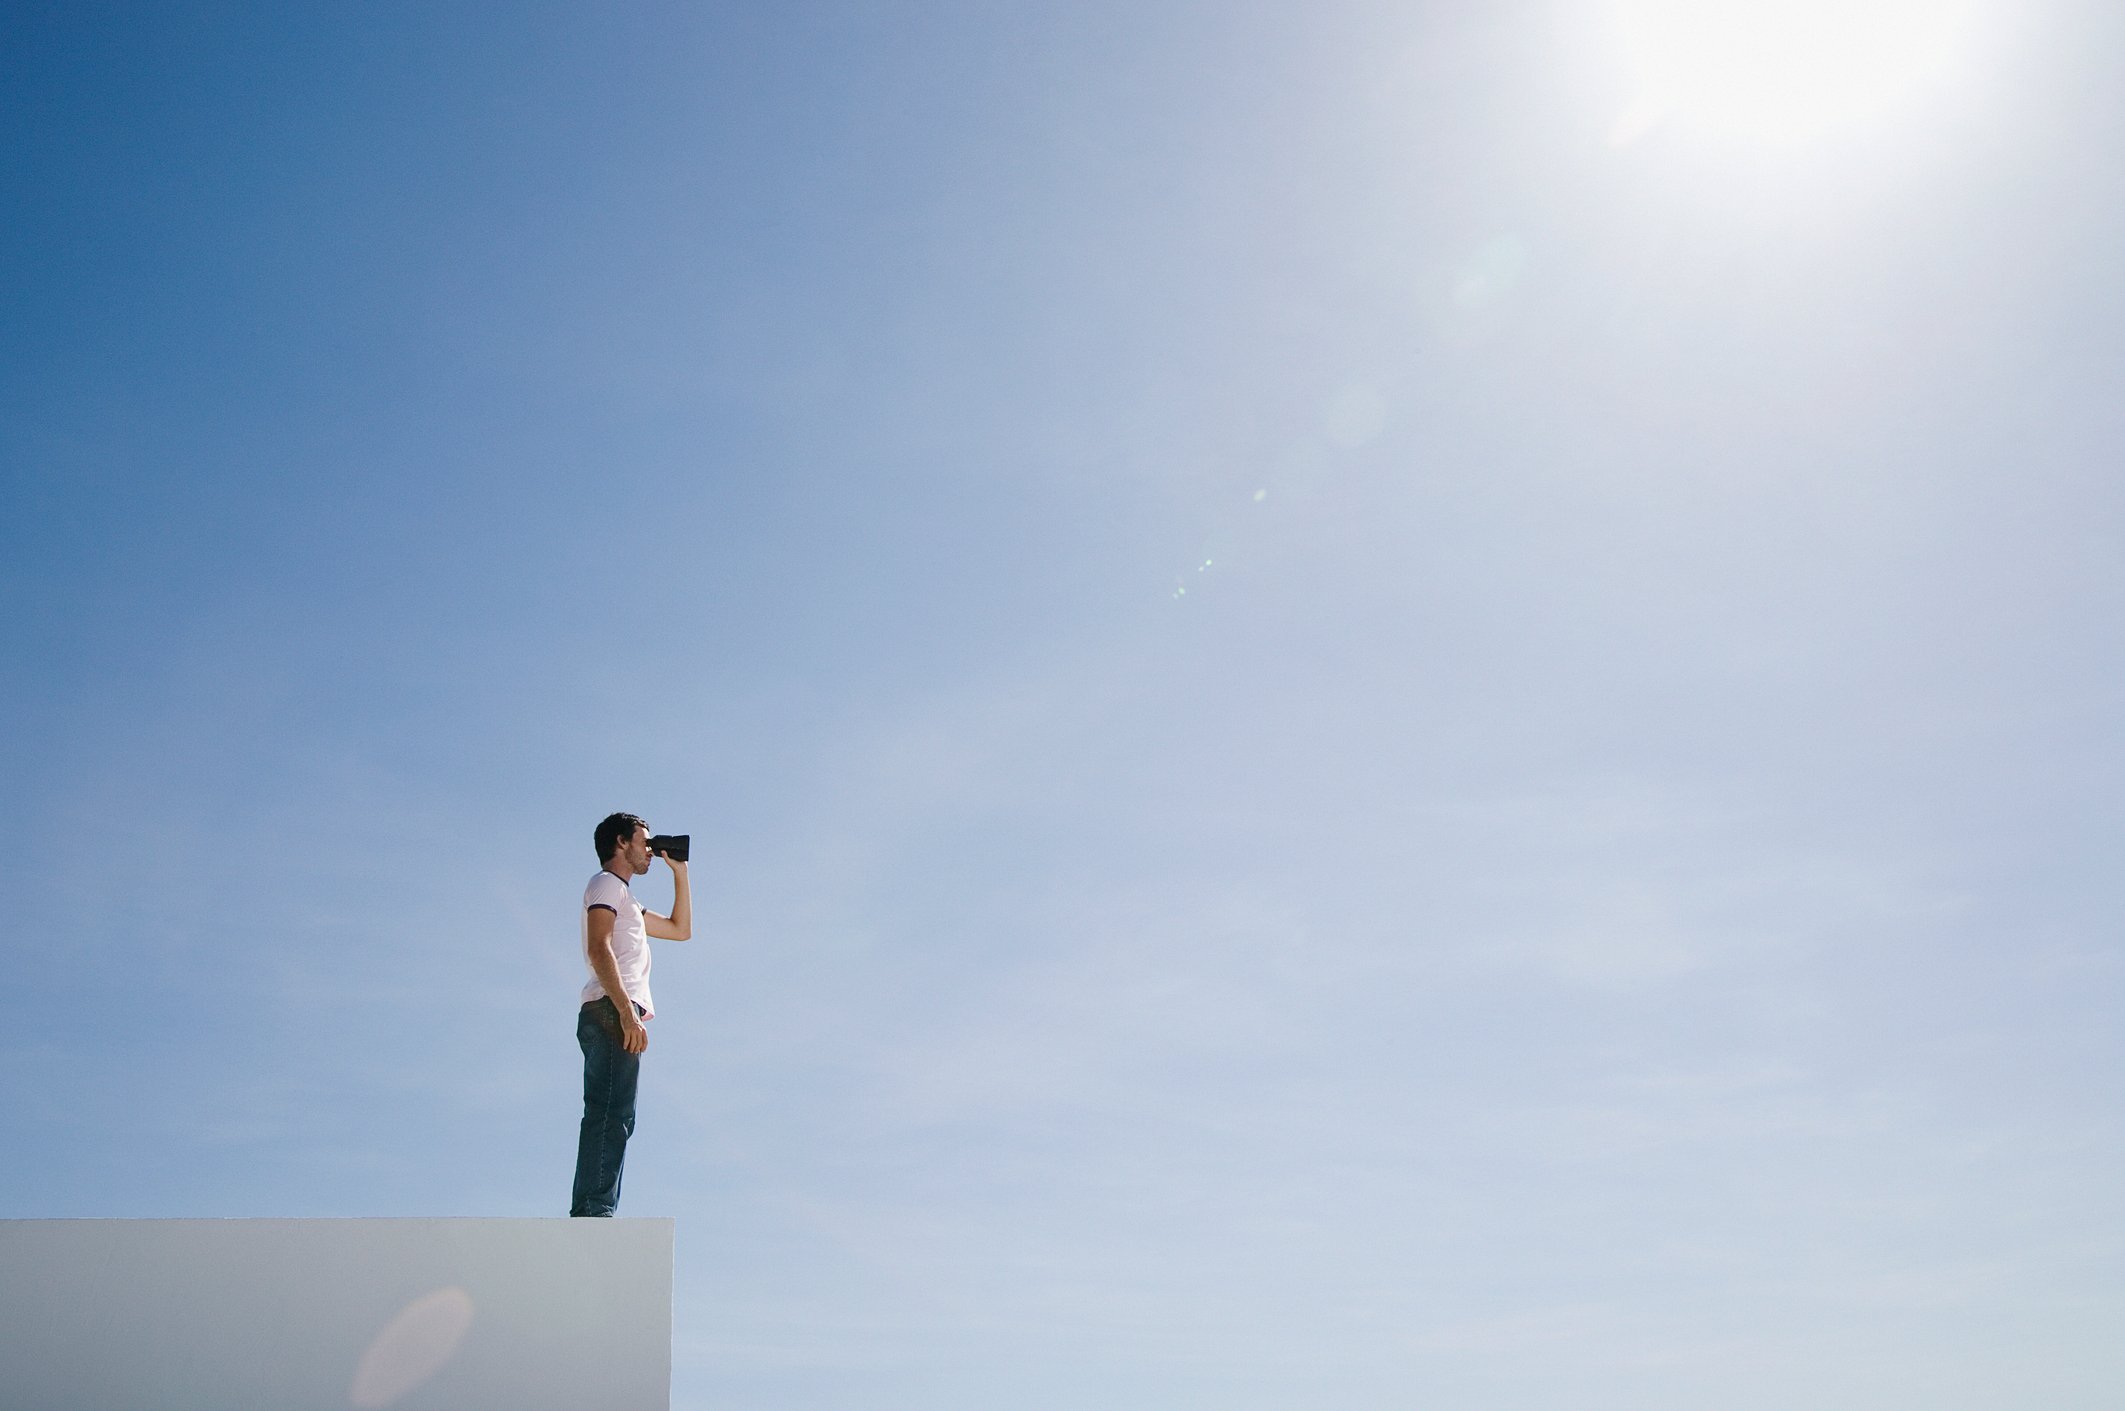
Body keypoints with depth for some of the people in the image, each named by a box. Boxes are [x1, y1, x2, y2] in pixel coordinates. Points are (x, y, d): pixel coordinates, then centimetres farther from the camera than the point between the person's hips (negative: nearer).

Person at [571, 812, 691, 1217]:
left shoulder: (625, 900, 33)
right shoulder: (607, 884, 3)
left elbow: (680, 929, 40)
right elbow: (598, 948, -12)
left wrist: (679, 871, 34)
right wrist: (627, 1011, -23)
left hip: (616, 1016, 10)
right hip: (612, 1012, -10)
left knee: (610, 1118, 3)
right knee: (611, 1115, -18)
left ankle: (589, 1214, -1)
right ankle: (594, 1210, -26)